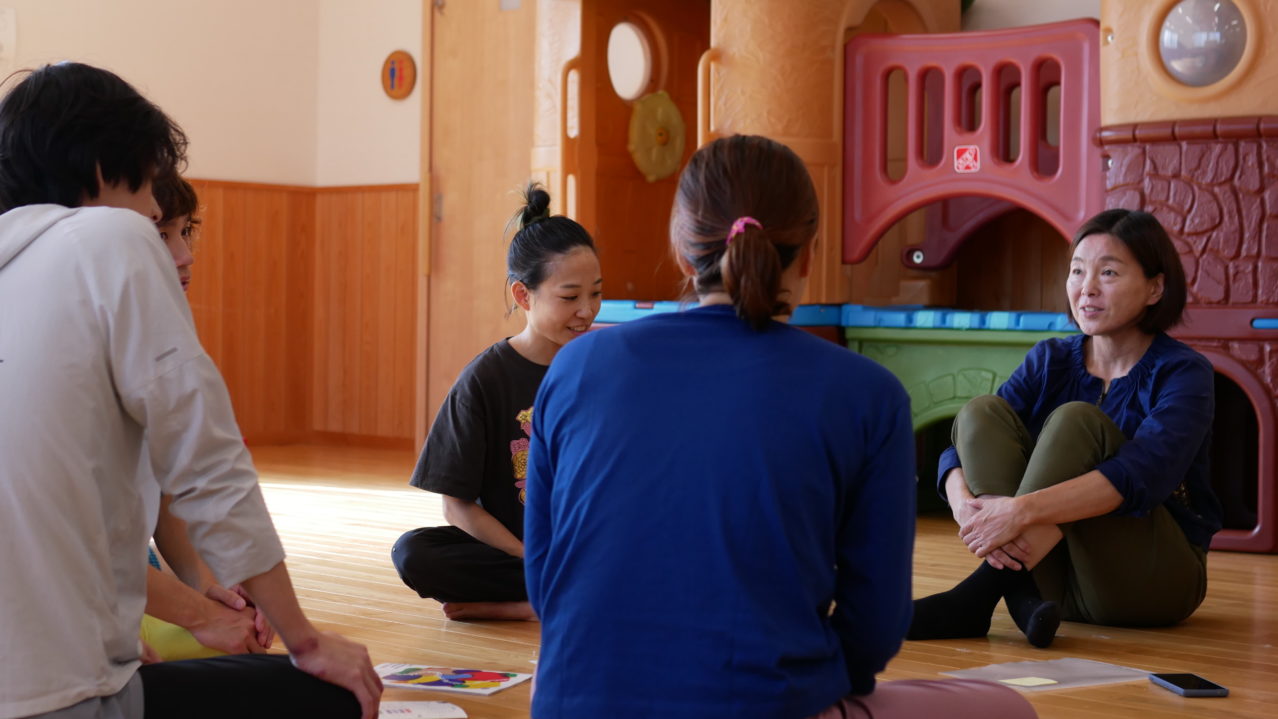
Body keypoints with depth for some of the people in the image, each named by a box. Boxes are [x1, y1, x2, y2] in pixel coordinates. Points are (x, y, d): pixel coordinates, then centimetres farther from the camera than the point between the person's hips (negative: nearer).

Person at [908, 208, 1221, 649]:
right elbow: (961, 447, -8)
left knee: (1075, 420, -25)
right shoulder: (1050, 361, 6)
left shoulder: (1182, 373, -8)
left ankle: (978, 597, -32)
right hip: (1054, 570, 4)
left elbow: (1142, 475, -28)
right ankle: (1028, 597, -33)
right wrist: (965, 507, -31)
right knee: (980, 412, -15)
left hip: (1152, 580, -4)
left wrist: (1024, 510, -39)